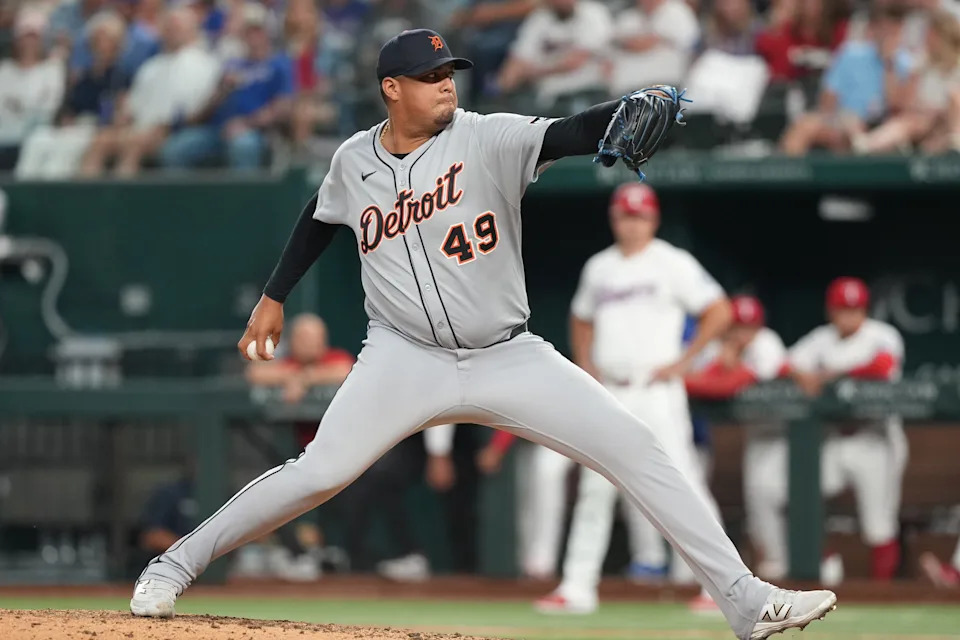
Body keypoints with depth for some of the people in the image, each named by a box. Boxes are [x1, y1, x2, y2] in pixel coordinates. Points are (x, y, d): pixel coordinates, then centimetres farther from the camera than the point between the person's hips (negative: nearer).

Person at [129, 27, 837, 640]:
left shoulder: (487, 139, -8)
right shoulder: (355, 160, 2)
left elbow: (568, 135, -25)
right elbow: (320, 220, 23)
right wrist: (274, 297, 26)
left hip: (509, 358, 0)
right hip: (406, 359, 0)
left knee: (638, 450, -10)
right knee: (318, 474, -16)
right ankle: (174, 567, 2)